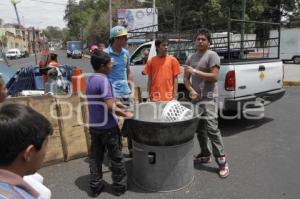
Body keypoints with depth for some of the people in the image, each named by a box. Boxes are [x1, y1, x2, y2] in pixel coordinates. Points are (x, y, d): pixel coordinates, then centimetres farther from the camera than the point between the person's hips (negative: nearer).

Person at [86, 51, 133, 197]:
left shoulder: (89, 80, 7)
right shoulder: (104, 80, -19)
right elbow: (110, 106, -23)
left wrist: (114, 103, 15)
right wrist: (125, 114, -11)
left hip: (93, 125, 8)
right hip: (107, 126, -7)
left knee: (95, 156, 15)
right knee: (115, 157, 8)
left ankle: (95, 186, 24)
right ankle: (120, 186, 22)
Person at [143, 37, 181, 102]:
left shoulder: (172, 60, 2)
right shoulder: (151, 61, 5)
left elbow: (175, 79, 1)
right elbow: (150, 80, 8)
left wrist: (174, 96, -4)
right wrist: (150, 97, 4)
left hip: (168, 98, -1)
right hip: (155, 98, 1)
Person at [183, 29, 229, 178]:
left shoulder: (212, 55, -6)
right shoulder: (190, 58, 14)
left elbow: (214, 77, -15)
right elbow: (186, 78, 13)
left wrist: (195, 71, -17)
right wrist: (191, 90, -5)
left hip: (209, 98, -7)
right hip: (195, 98, 7)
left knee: (212, 129, -12)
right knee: (199, 129, 13)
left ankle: (221, 160, -3)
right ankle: (205, 155, 27)